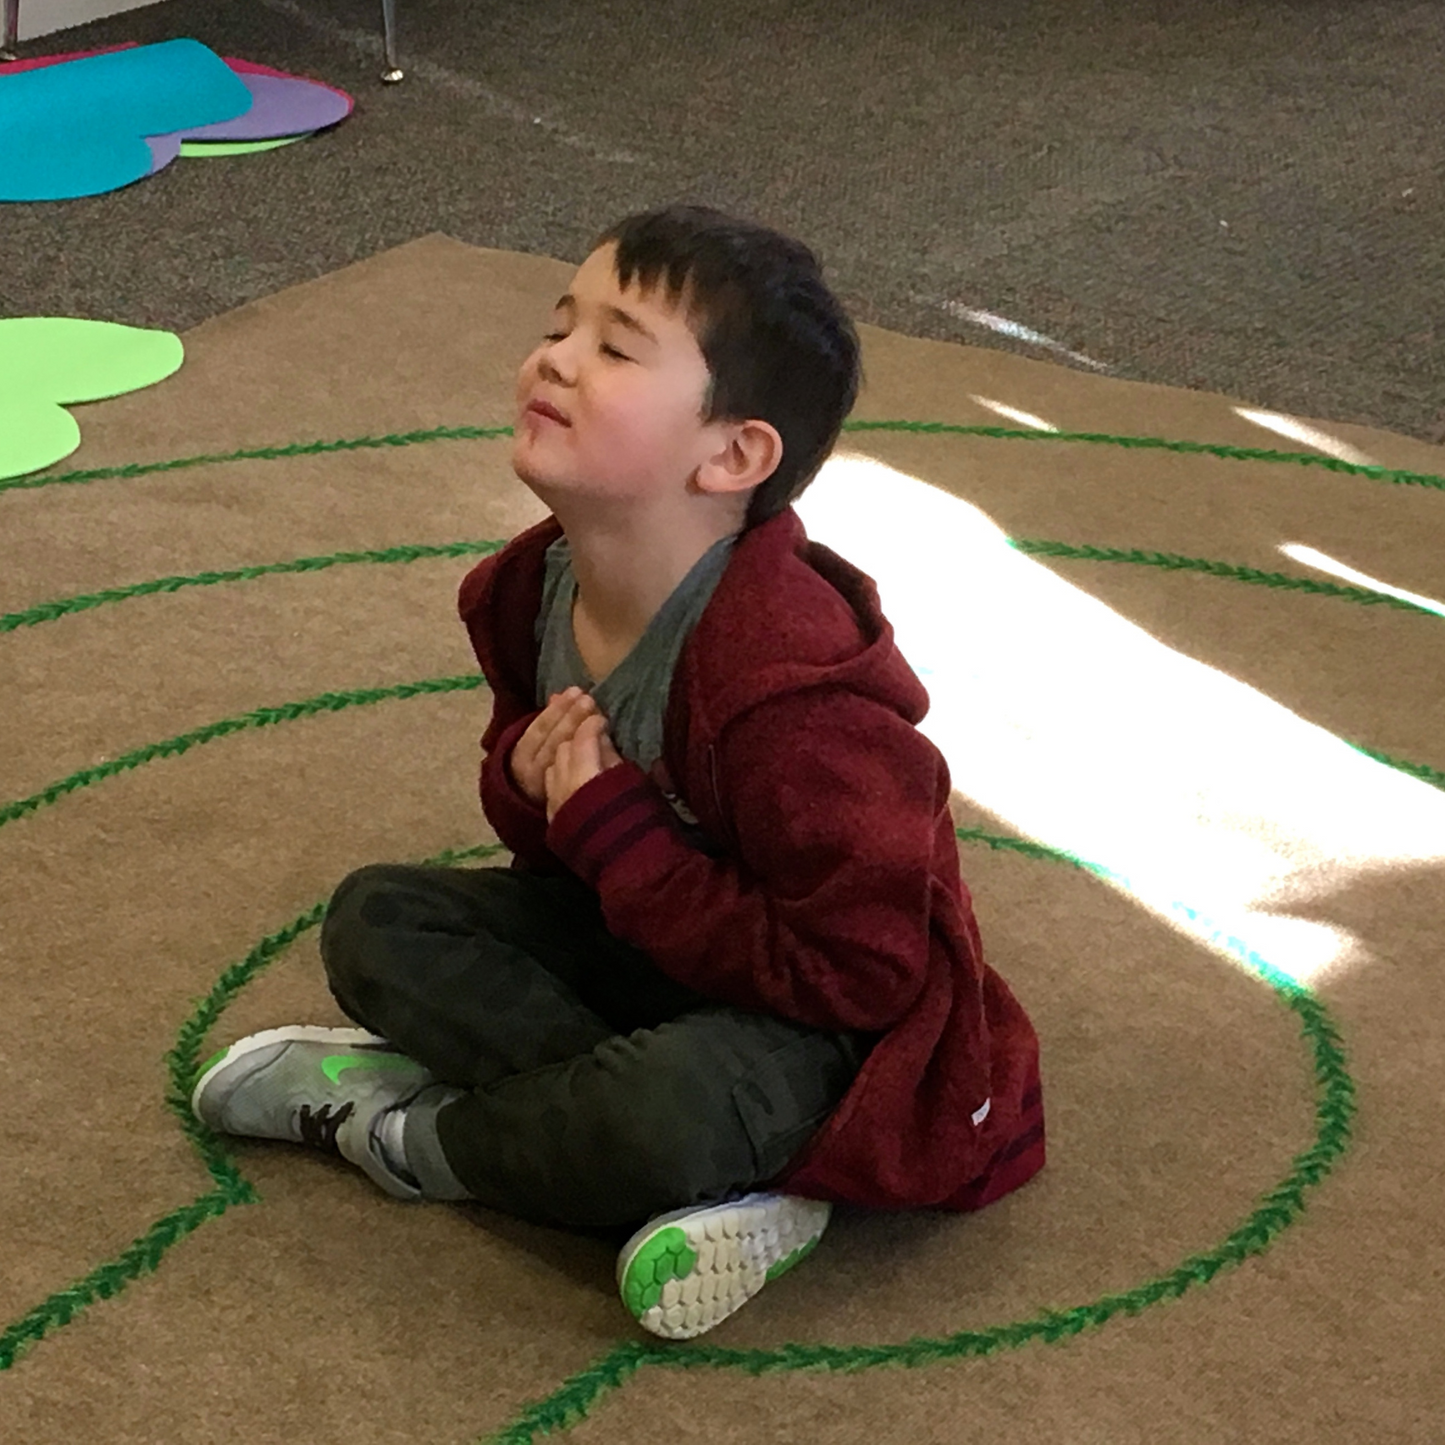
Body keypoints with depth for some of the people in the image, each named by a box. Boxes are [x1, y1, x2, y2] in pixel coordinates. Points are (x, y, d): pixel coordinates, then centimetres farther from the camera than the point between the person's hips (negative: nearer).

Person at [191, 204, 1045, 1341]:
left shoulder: (792, 687, -32)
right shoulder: (533, 589, -6)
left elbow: (855, 970, -30)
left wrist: (617, 838, -26)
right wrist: (531, 776, -15)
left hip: (836, 1021, -8)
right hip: (646, 940, 9)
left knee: (671, 1111, -38)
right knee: (378, 919, -4)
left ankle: (414, 1127, -4)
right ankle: (721, 1178, -17)